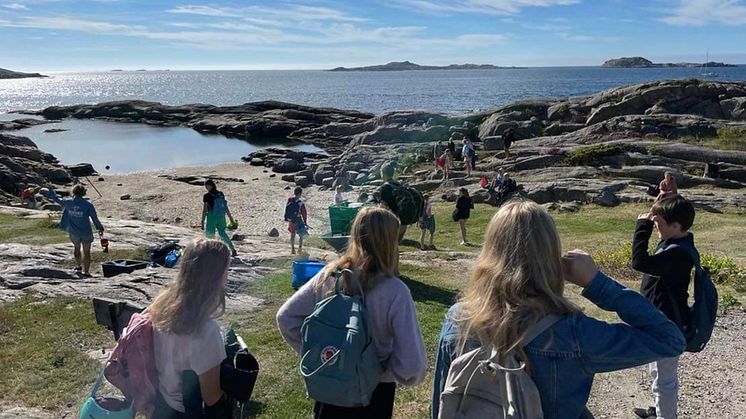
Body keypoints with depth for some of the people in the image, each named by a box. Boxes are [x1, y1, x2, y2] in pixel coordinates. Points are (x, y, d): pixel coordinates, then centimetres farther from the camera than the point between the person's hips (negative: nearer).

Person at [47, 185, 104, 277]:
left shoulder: (68, 202, -8)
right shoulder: (88, 205, -15)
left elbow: (58, 200, 12)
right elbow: (95, 218, -10)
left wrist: (52, 193, 32)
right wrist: (100, 228, 4)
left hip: (73, 232, 3)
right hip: (86, 232, -3)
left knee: (77, 247, 28)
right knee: (86, 252, 6)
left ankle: (78, 266, 38)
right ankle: (86, 272, 7)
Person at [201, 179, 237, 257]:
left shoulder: (207, 196, -11)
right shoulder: (221, 194, 4)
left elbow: (204, 210, -11)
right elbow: (226, 207, 8)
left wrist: (202, 222, -7)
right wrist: (230, 218, 15)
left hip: (211, 218, -5)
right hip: (221, 217, 5)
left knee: (209, 235, 7)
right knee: (222, 233, 18)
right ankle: (233, 250, 12)